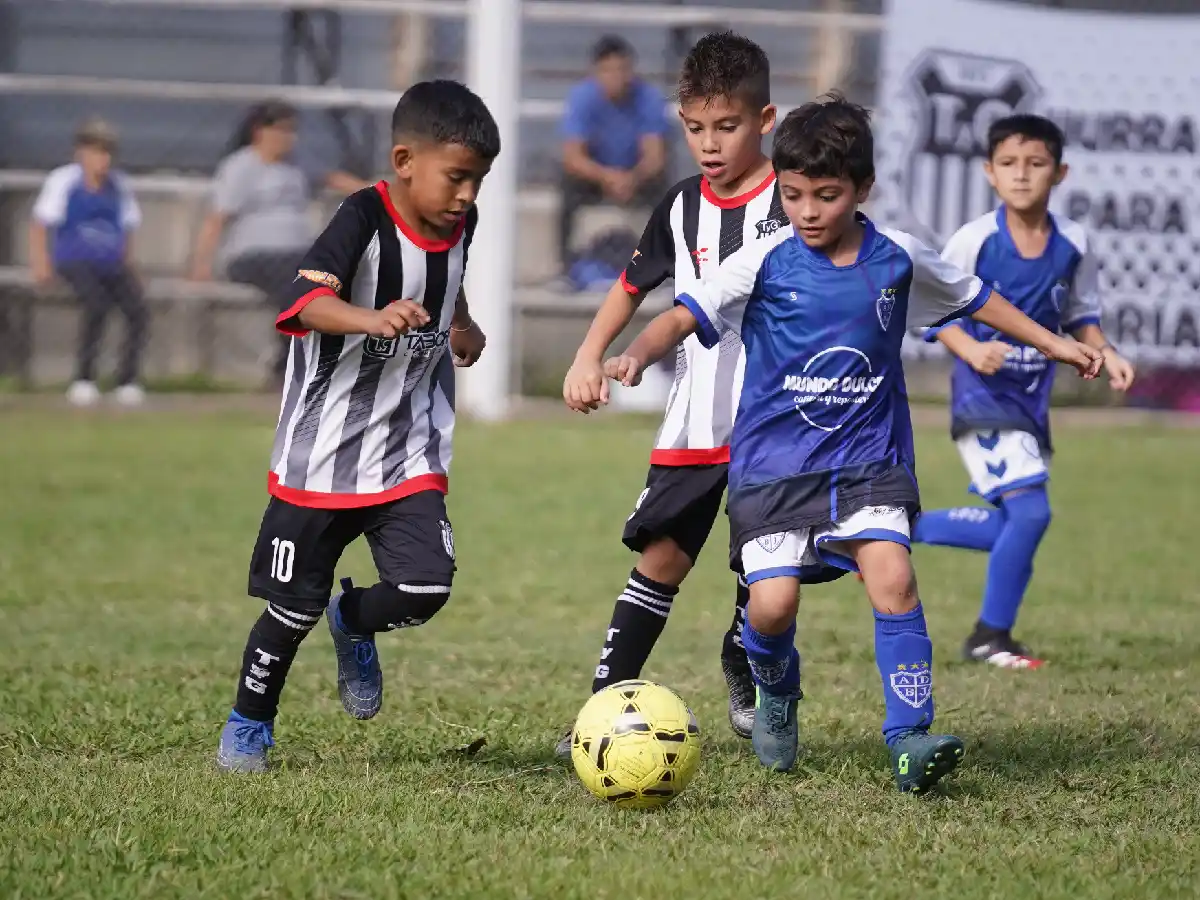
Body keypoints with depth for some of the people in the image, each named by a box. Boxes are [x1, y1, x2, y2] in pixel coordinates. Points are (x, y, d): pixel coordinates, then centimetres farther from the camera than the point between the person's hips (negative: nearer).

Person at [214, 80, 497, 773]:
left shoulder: (460, 224, 2)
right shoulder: (365, 219, -18)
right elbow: (307, 300, -36)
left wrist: (462, 329, 23)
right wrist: (373, 319, -51)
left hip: (411, 452, 5)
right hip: (323, 452, -5)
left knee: (427, 588, -13)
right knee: (295, 607, 5)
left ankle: (354, 624, 21)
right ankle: (249, 725, 29)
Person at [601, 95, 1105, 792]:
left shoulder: (898, 259, 2)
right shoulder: (764, 265, -5)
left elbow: (974, 298, 19)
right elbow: (685, 317, -9)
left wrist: (1056, 345, 23)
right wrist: (637, 355, -30)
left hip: (869, 458, 1)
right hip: (774, 465, -1)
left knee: (893, 577, -21)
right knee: (772, 605, -13)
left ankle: (910, 740, -18)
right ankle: (777, 697, 22)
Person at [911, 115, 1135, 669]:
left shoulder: (1072, 245, 1)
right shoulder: (975, 240, -12)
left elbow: (1081, 313, 15)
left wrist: (1104, 353, -4)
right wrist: (971, 350, -27)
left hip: (1032, 398, 7)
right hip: (982, 397, -7)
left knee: (1014, 528, 11)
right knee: (1030, 511, -19)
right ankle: (991, 637, -3)